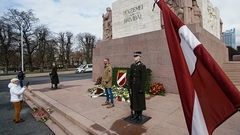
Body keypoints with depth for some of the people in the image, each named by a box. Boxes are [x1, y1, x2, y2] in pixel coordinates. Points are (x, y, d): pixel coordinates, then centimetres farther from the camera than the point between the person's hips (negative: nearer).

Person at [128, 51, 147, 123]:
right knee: (134, 100, 12)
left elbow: (143, 78, -14)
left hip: (139, 86, -6)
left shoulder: (142, 66, -10)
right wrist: (130, 86, 7)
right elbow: (130, 77, 10)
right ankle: (136, 114, 28)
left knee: (140, 101, 6)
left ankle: (140, 116, 21)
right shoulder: (132, 65, 9)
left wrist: (141, 88, -16)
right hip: (133, 86, 6)